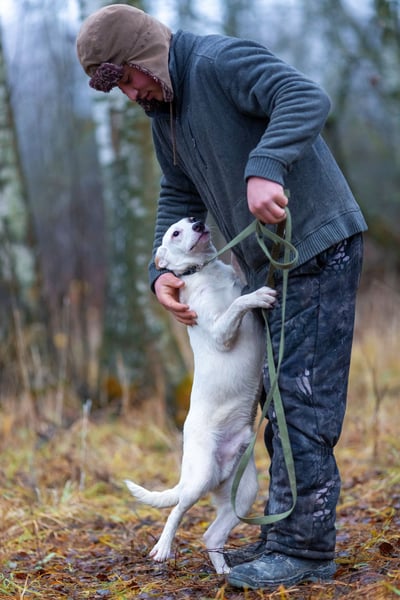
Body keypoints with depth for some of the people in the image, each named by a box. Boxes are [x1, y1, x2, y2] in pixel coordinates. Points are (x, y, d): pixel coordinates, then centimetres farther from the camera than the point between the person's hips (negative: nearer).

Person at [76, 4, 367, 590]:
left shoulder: (221, 61, -15)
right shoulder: (164, 113, 13)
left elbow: (308, 99, -29)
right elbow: (179, 196, 19)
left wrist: (265, 168, -43)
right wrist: (163, 271, 4)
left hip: (320, 251, -10)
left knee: (303, 403, -9)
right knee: (281, 401, 13)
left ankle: (307, 547, -3)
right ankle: (285, 534, 22)